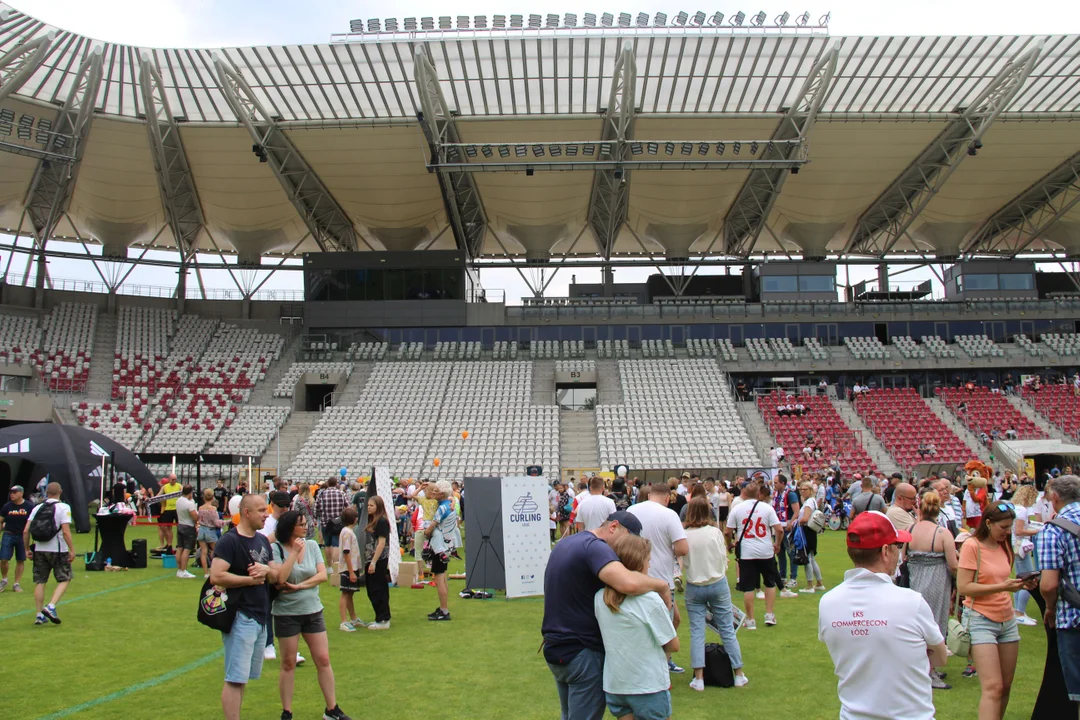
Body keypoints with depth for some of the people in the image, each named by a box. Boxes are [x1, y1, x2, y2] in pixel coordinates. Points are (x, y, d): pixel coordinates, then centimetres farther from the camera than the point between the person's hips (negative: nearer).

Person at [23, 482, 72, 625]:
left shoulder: (37, 508, 7)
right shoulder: (63, 507, -7)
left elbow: (26, 531, 2)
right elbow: (66, 531, -16)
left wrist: (27, 549, 13)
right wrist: (72, 550, -11)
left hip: (39, 550, 4)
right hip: (58, 550, -4)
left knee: (40, 582, 11)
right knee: (64, 579, 8)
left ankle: (40, 615, 12)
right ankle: (51, 607, -9)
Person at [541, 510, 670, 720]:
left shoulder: (565, 542, 11)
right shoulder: (594, 546, -20)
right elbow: (628, 583, -38)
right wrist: (662, 585, -20)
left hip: (555, 648, 9)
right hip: (583, 653, -9)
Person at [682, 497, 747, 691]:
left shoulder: (684, 536, -10)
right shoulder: (715, 532, -9)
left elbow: (683, 565, 0)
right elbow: (724, 559, 0)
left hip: (694, 587, 0)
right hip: (718, 584, 0)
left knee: (697, 632, 4)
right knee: (727, 629, 9)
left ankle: (699, 678, 0)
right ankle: (739, 674, 17)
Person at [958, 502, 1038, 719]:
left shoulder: (1004, 545, 10)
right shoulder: (972, 546, -12)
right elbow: (963, 587, -17)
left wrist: (1019, 584, -1)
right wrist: (1002, 587, -22)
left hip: (1007, 620, 7)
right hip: (981, 620, -7)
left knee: (1006, 687, 8)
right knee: (993, 687, -14)